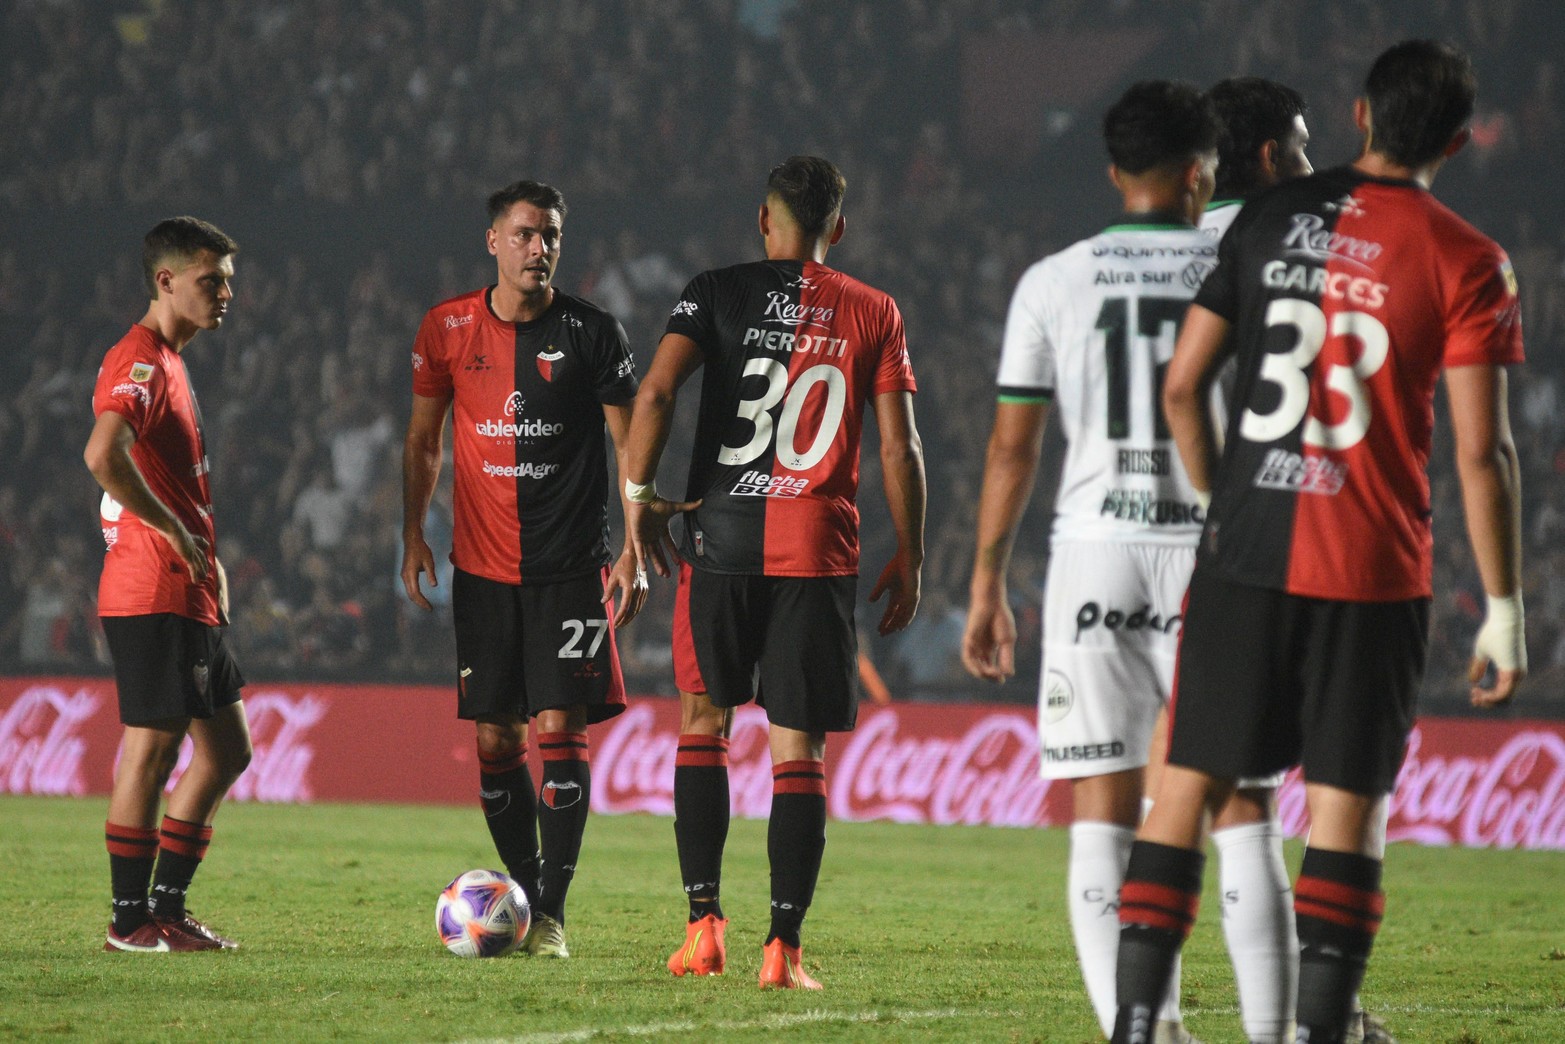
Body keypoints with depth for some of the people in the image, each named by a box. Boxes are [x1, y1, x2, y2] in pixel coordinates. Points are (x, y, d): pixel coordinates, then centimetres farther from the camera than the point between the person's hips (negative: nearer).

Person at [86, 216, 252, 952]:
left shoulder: (168, 361, 19)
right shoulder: (140, 362, -14)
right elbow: (103, 455, -32)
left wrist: (210, 568, 18)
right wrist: (173, 532, -22)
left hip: (190, 598, 10)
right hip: (152, 595, -10)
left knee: (225, 749, 12)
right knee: (152, 749, -6)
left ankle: (166, 906, 16)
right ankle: (130, 920, -1)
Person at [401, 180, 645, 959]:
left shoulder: (593, 333, -2)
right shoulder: (447, 329, 4)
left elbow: (629, 446, 3)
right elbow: (422, 439, 14)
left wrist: (635, 552, -4)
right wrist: (412, 535, 5)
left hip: (571, 565, -3)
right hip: (481, 565, 3)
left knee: (558, 727, -10)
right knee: (493, 737, 3)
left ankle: (553, 913, -7)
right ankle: (524, 895, 15)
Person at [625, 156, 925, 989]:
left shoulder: (717, 294, 4)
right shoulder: (873, 315, 6)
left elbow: (656, 392, -10)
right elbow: (899, 449, 3)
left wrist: (639, 497, -1)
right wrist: (908, 560, 10)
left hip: (722, 541, 0)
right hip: (819, 551, 0)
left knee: (704, 722, 15)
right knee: (799, 753, 2)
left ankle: (703, 920, 6)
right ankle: (783, 946, -6)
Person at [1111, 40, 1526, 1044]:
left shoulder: (1273, 217, 5)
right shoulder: (1466, 262, -4)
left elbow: (1183, 385, 7)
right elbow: (1481, 450, -9)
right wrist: (1504, 609, -3)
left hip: (1247, 552, 2)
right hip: (1375, 568, -2)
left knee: (1190, 783, 6)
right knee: (1348, 801, 3)